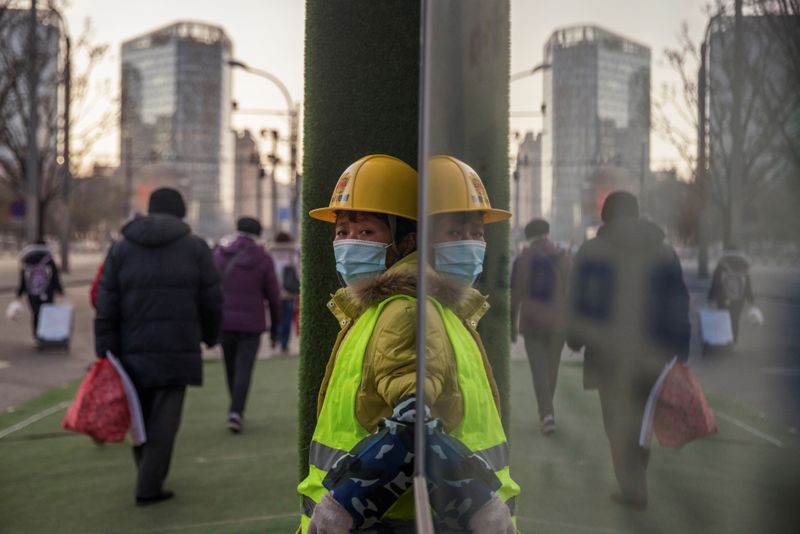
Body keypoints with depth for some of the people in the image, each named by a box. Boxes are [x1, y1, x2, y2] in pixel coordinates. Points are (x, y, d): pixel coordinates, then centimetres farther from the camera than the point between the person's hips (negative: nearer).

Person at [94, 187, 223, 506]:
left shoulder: (121, 248, 6)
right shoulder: (195, 247, 1)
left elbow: (106, 307, 0)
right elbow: (211, 301, 1)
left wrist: (105, 354, 2)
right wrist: (211, 336, 17)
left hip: (133, 350, 3)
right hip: (178, 350, -3)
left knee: (141, 415, 18)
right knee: (164, 419, 3)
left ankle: (148, 476, 32)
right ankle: (148, 488, 3)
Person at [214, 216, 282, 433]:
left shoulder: (219, 255, 3)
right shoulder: (263, 259, -3)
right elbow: (273, 295, -1)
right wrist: (275, 324, 10)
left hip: (225, 322, 3)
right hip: (251, 324, -2)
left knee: (231, 368, 15)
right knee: (244, 369, -1)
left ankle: (236, 410, 25)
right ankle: (236, 412, -14)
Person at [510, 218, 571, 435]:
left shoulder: (522, 259, -3)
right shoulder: (564, 256, 3)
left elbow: (515, 294, -4)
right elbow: (570, 291, 1)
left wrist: (512, 324, 3)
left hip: (532, 322, -2)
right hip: (557, 322, 2)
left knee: (539, 370, 0)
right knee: (552, 367, 15)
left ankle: (547, 414, -14)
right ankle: (546, 411, 27)